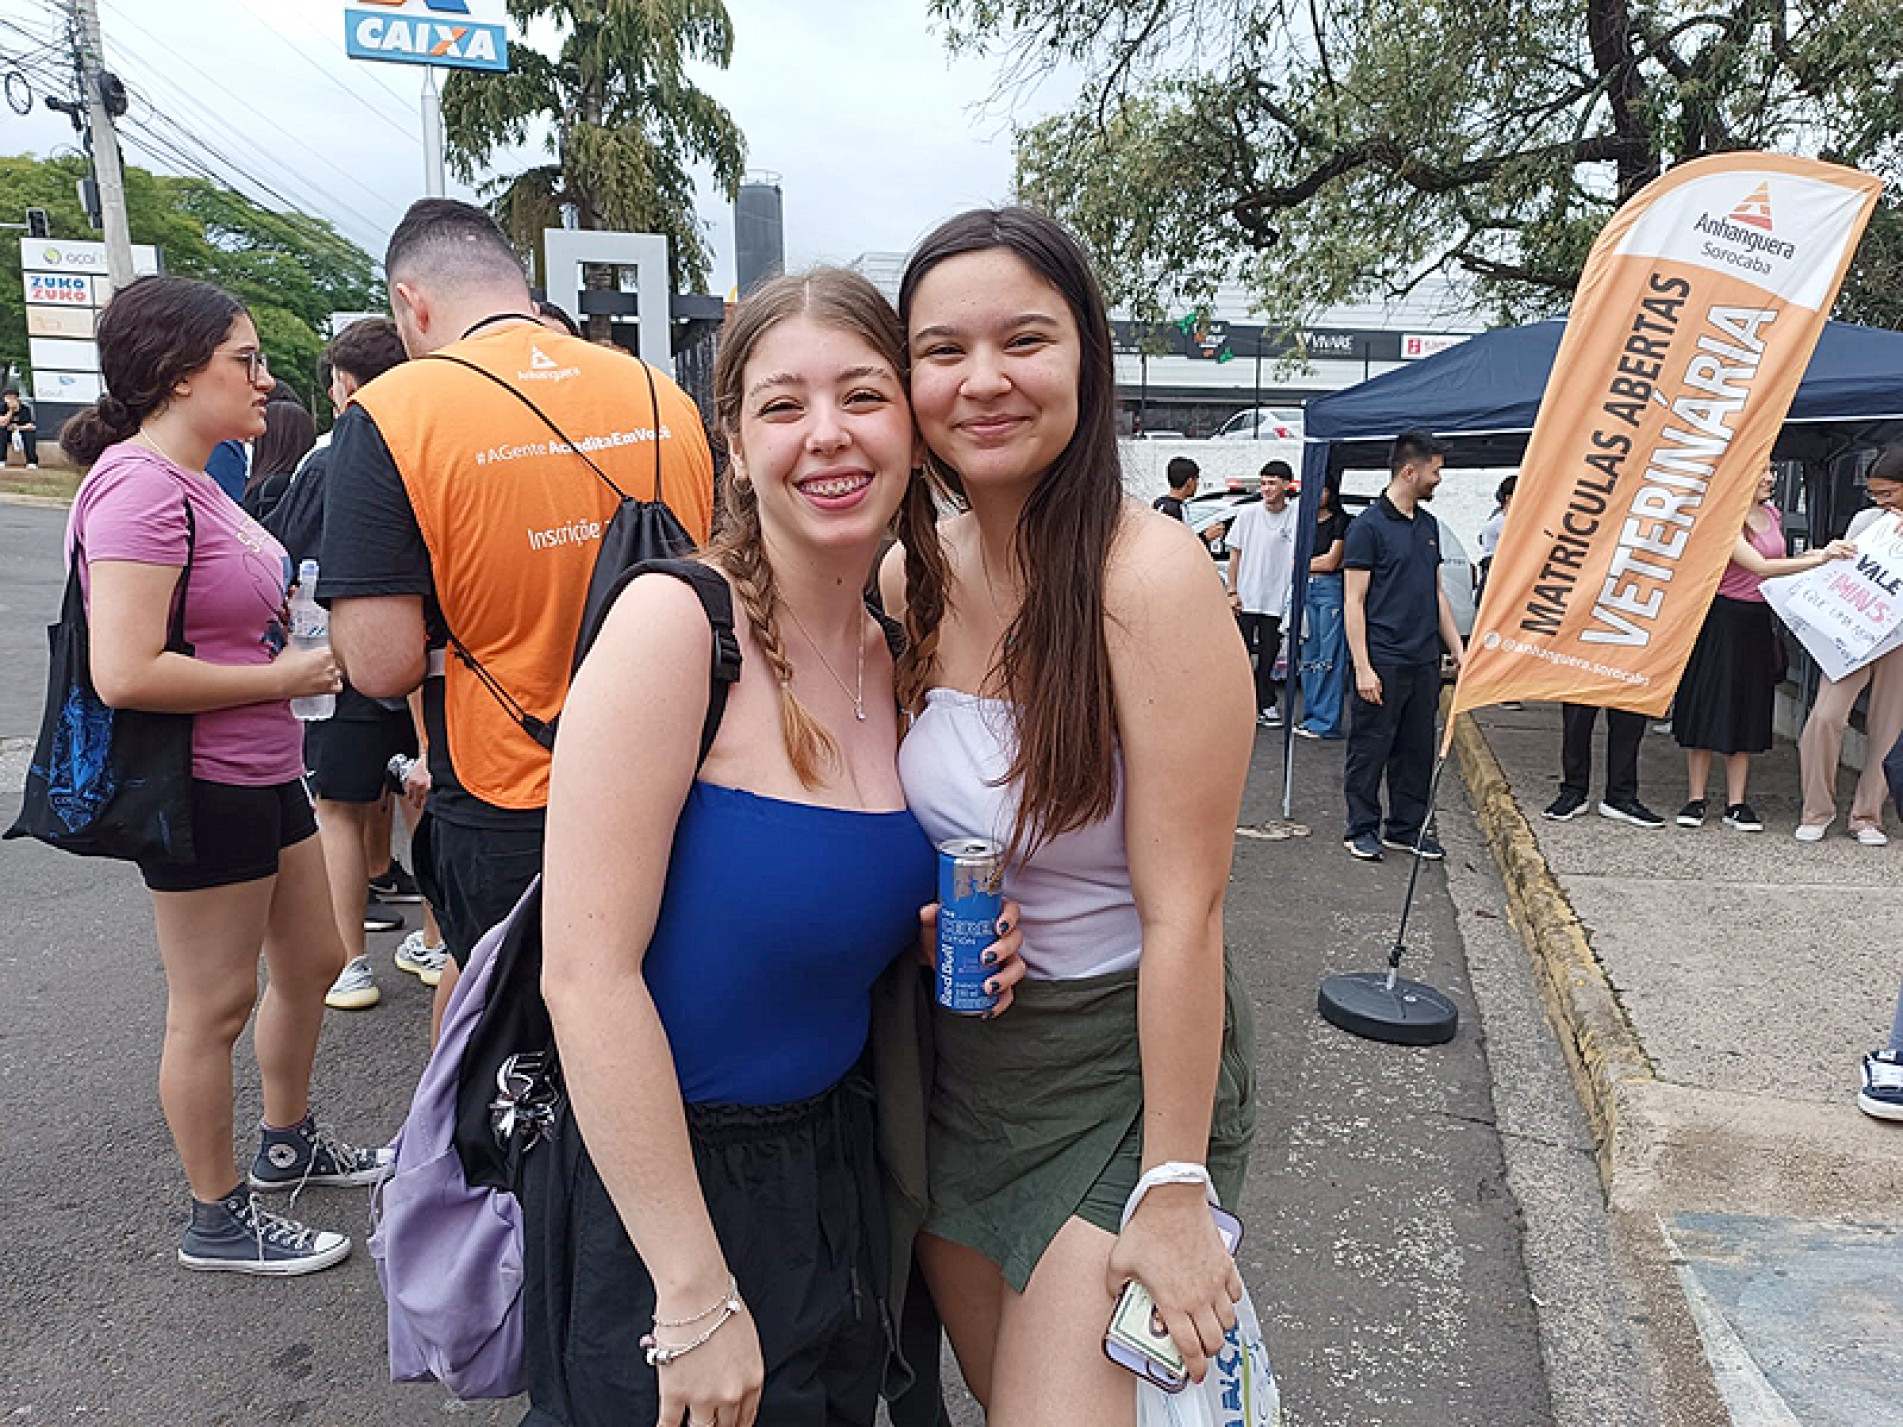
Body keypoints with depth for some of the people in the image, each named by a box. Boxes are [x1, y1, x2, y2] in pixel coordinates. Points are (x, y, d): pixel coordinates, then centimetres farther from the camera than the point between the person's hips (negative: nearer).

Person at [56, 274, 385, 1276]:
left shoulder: (188, 483, 13)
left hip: (261, 773, 10)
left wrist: (286, 620, 7)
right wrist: (285, 677, -19)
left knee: (312, 962, 20)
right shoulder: (139, 487, -19)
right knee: (215, 1004, 5)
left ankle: (288, 1142, 41)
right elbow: (125, 673, -28)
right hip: (198, 787, -10)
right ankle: (217, 1218, 24)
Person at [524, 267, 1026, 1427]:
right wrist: (696, 1296, -21)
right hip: (658, 1186, -6)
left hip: (835, 1162, 7)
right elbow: (587, 974, -24)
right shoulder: (677, 621, -21)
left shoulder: (891, 656, 0)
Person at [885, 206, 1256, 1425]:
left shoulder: (1151, 574, -22)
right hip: (948, 1054, 6)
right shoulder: (911, 575, -3)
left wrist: (1176, 1190, -17)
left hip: (1119, 1063, -5)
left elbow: (1183, 913, -21)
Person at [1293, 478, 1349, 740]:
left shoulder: (1340, 522, -2)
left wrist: (1303, 563, 4)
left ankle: (1326, 722, -5)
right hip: (1306, 590, 7)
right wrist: (1318, 562, 0)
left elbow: (1331, 562, -7)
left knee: (1329, 657, -6)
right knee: (1309, 656, 7)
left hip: (1330, 589, -7)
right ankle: (1310, 717, 13)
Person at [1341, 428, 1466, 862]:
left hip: (1424, 660, 7)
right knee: (1371, 747, 1)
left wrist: (1458, 649, 16)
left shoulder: (1428, 525, 14)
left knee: (1417, 748, 12)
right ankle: (1362, 829, 13)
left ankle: (1408, 827, 23)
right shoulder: (1368, 526, -9)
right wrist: (1362, 667, -16)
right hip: (1384, 661, -7)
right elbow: (1353, 602, -11)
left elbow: (1437, 593, 20)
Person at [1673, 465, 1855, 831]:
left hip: (1760, 622, 7)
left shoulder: (1772, 514, 11)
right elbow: (1760, 567, -22)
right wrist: (1819, 559, -25)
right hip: (1722, 619, -7)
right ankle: (1695, 799, 7)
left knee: (1749, 711, 7)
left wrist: (1807, 558, 3)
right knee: (1708, 708, -2)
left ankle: (1736, 804, 11)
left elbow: (1779, 565, 22)